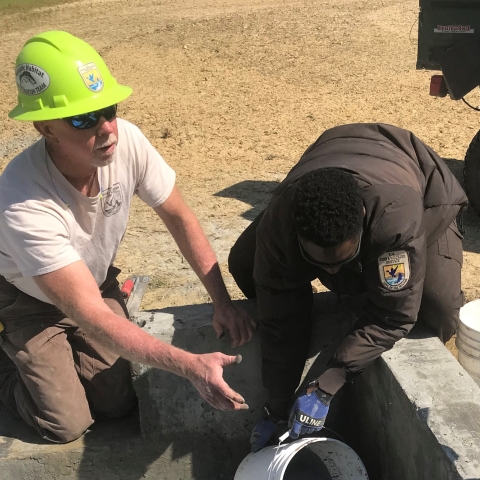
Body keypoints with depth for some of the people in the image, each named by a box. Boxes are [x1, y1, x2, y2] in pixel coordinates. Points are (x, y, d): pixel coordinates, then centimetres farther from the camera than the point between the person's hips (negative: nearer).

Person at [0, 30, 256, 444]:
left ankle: (62, 348, 28)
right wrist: (192, 366, -44)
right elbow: (92, 316, -39)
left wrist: (222, 302, -18)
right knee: (69, 425, -3)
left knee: (118, 404, 1)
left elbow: (180, 218, -13)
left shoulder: (126, 140, -27)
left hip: (95, 281, 4)